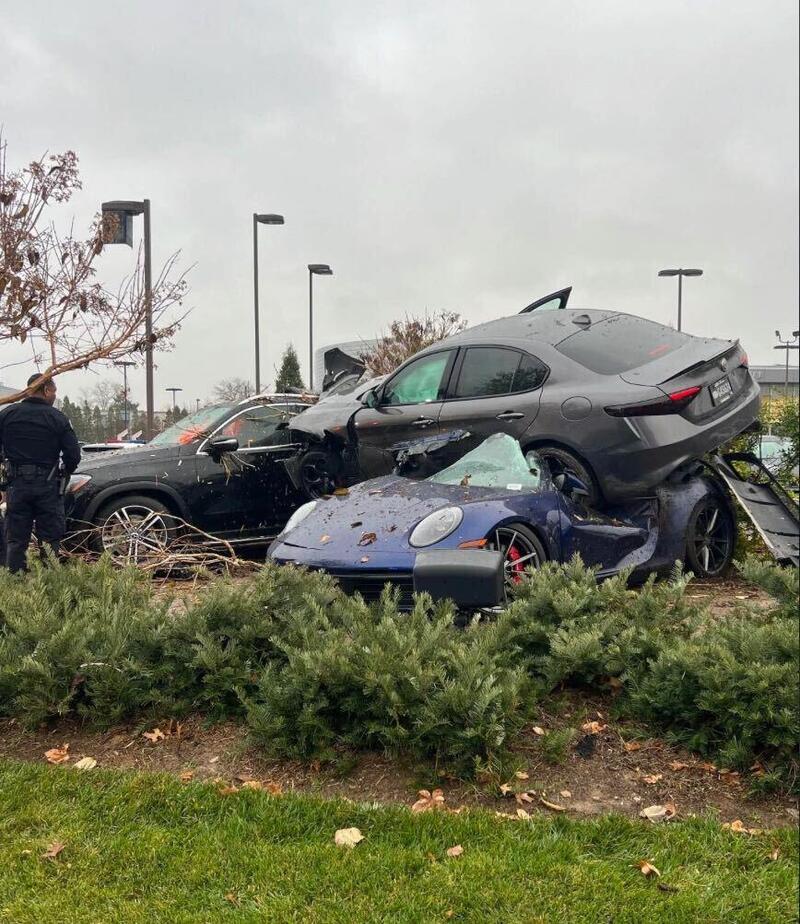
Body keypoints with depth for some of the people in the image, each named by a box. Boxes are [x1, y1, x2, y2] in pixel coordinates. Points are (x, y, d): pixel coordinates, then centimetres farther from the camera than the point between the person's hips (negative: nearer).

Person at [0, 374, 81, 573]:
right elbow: (73, 455, -6)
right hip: (47, 486, -2)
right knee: (49, 539, 5)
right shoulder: (58, 418, -5)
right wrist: (63, 472, 14)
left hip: (17, 484, 2)